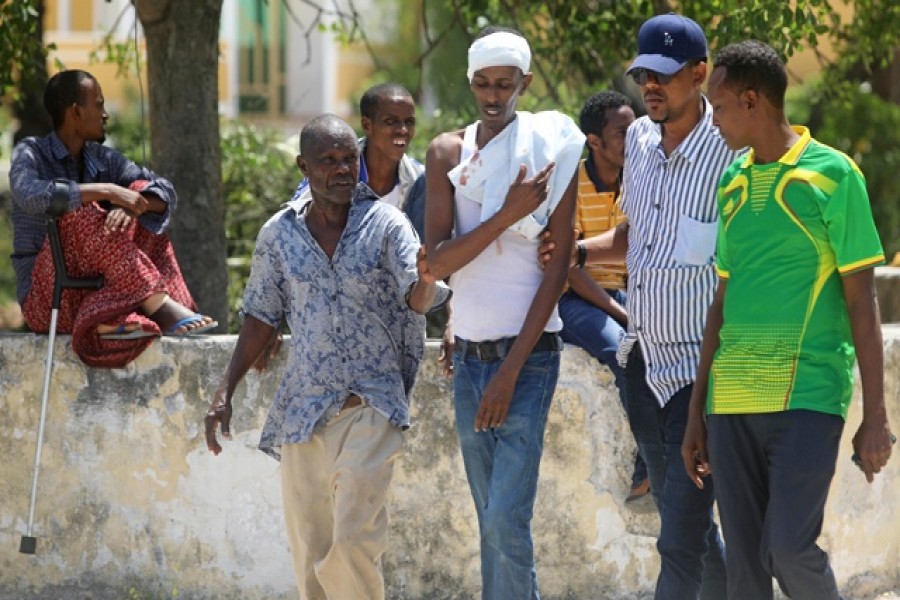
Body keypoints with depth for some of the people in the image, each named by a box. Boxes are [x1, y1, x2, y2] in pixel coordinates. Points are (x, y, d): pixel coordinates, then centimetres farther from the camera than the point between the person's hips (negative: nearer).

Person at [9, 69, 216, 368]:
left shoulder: (103, 159, 10)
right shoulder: (30, 153, -5)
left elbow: (166, 192, -1)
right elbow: (30, 195, -29)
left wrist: (132, 204, -23)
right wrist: (106, 192, -29)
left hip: (98, 294, 6)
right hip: (47, 301, -6)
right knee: (80, 213, -28)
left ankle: (116, 318, -24)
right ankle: (159, 307, -37)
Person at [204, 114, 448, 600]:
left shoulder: (385, 224, -2)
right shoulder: (278, 234, 5)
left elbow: (415, 298, -14)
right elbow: (261, 318, 13)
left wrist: (426, 283, -38)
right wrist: (225, 391, 7)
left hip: (371, 405, -3)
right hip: (303, 409, 3)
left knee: (353, 539, -17)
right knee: (309, 552, 5)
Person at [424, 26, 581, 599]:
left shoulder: (550, 151, -4)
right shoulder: (447, 152, 7)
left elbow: (558, 267, -7)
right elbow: (436, 263, -3)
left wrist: (511, 370, -12)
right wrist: (506, 215, -17)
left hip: (527, 353, -5)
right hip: (467, 355, 5)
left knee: (507, 522, -13)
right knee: (492, 521, 10)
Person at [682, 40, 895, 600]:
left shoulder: (832, 174, -3)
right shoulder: (733, 182, 14)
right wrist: (697, 412, 17)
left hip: (808, 392, -6)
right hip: (733, 400, 6)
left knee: (790, 549, -16)